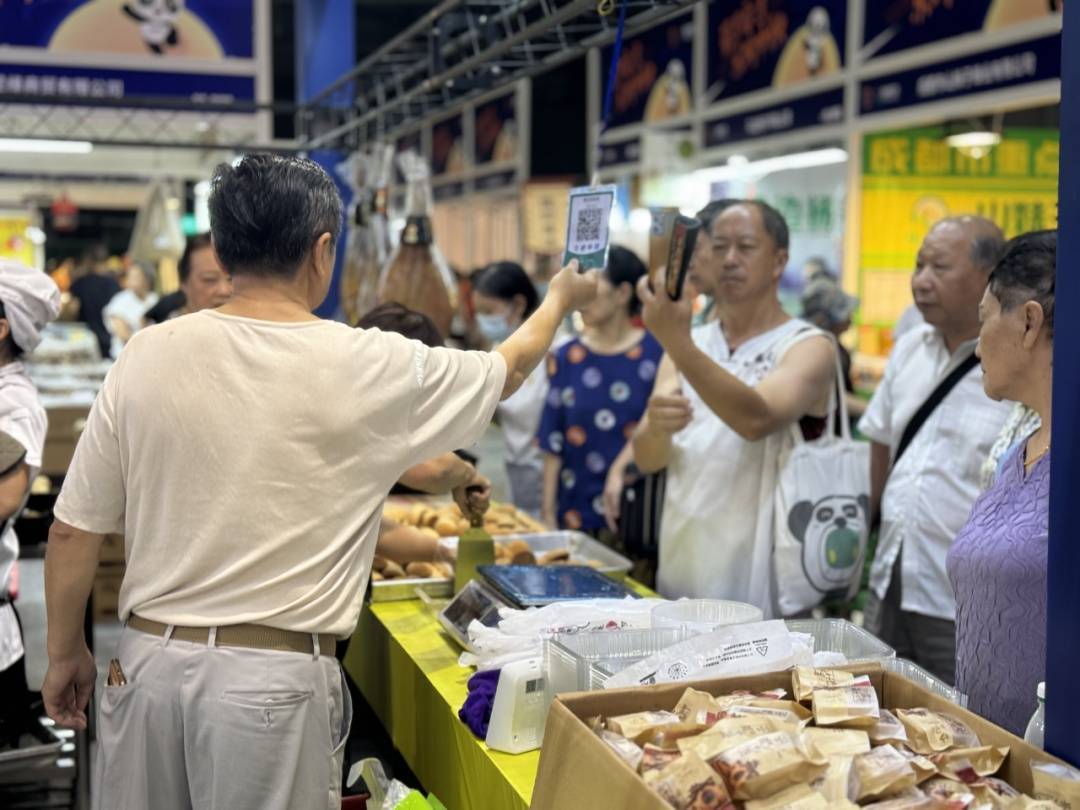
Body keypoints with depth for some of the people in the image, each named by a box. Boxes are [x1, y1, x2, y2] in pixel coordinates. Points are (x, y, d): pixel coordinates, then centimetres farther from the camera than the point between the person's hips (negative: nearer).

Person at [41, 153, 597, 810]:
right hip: (275, 679, -3)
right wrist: (561, 298, 30)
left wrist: (66, 653, 16)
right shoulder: (371, 367, -9)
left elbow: (73, 531, 1)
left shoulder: (148, 356, -4)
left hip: (150, 658, 3)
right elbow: (507, 371, 10)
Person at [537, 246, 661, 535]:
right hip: (576, 511, 2)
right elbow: (553, 445, 4)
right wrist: (548, 513, 2)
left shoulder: (656, 354, -4)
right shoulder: (566, 357, 3)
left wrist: (621, 470, -16)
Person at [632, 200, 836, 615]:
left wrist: (678, 344, -38)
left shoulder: (809, 347, -7)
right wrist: (656, 427, -25)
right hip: (680, 570, 5)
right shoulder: (689, 344, 8)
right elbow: (646, 457, -3)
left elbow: (757, 420, -28)